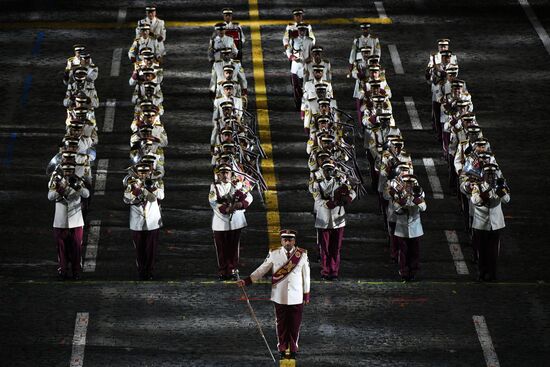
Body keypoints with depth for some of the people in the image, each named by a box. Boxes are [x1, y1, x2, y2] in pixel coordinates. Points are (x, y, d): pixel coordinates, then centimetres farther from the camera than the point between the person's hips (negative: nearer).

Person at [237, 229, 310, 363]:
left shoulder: (302, 254, -4)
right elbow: (262, 269, -1)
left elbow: (306, 275, 3)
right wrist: (246, 281, -10)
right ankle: (283, 349, 21)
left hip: (296, 298, 0)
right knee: (281, 325, 8)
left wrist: (306, 294, 7)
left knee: (295, 325, 6)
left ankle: (293, 349, 22)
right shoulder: (274, 254, -4)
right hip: (279, 297, 0)